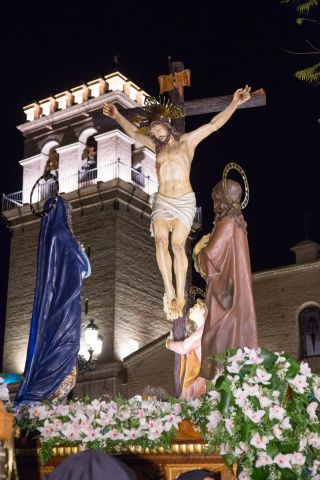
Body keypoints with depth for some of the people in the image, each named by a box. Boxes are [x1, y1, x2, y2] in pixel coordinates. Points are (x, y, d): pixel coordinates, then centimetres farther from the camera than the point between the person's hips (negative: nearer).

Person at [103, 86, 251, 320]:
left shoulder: (187, 141, 10)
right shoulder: (157, 147, 20)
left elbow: (214, 125, 4)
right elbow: (135, 132, 31)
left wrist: (235, 103, -3)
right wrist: (117, 116, 29)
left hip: (184, 202, -3)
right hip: (162, 202, 3)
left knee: (178, 244, -17)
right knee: (161, 242, -20)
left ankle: (180, 296, -13)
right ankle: (170, 294, -23)